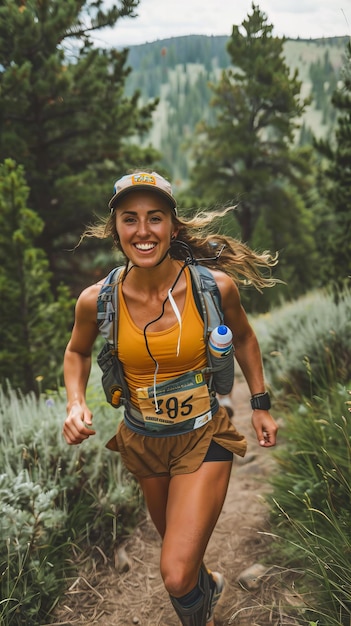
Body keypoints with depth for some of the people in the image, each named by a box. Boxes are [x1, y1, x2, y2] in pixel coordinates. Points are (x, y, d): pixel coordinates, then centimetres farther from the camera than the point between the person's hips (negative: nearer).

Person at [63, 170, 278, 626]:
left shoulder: (215, 286, -19)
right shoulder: (97, 300, -16)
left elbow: (244, 338, 2)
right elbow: (77, 352, 5)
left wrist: (260, 405, 5)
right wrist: (75, 404, -12)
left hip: (203, 438, -2)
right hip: (142, 441, 3)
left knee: (177, 578, -10)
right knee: (176, 540, 27)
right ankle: (207, 582, 63)